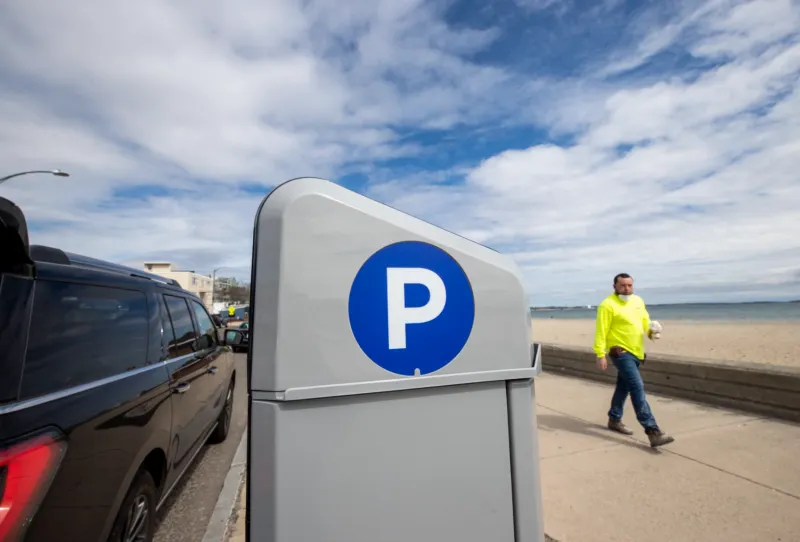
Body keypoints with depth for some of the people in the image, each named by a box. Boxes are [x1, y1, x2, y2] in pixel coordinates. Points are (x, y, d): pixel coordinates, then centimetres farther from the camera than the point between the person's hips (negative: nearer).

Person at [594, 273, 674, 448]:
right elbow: (601, 331, -15)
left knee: (624, 387, 17)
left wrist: (652, 330, -6)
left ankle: (614, 420, 32)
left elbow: (645, 322, 18)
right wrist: (600, 354, -19)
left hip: (635, 352, 8)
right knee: (637, 387, -15)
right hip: (620, 352, -8)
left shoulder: (638, 301, 11)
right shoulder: (607, 305, -13)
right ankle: (652, 431, -12)